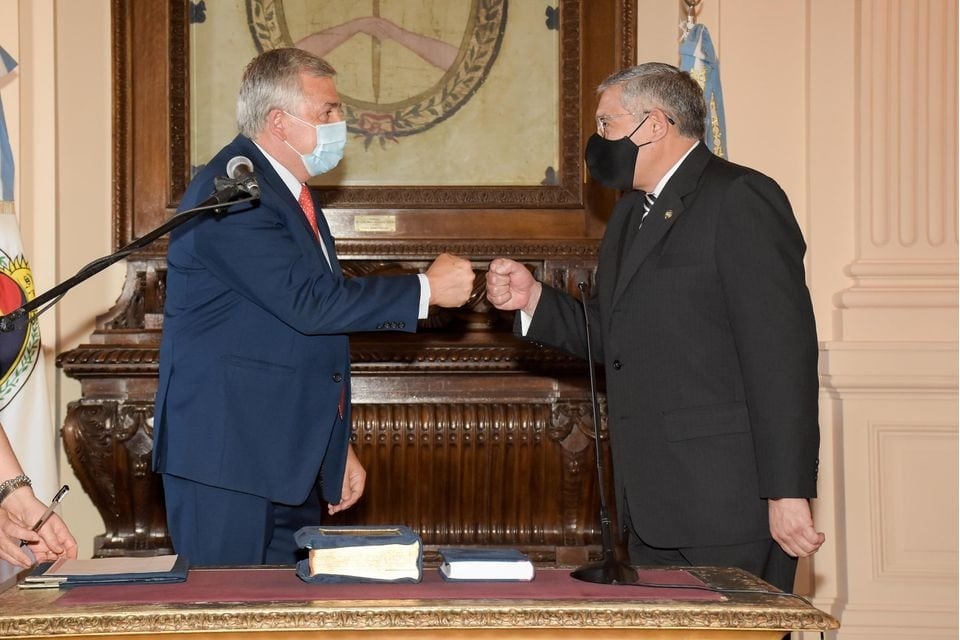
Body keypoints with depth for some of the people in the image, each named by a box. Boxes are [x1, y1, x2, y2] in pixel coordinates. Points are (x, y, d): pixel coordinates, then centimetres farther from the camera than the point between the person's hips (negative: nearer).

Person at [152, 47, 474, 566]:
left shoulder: (289, 193, 17)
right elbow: (307, 301, -24)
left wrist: (339, 448, 21)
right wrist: (426, 289, -17)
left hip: (293, 463, 10)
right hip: (228, 459, -9)